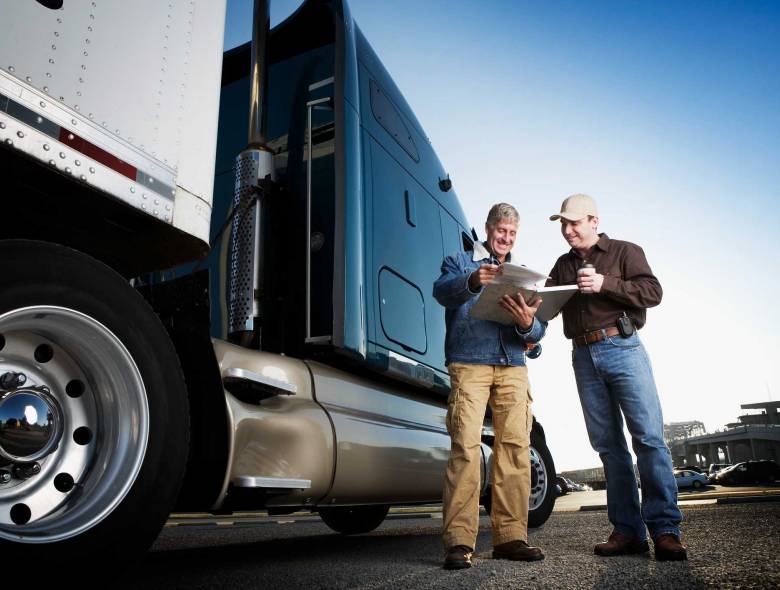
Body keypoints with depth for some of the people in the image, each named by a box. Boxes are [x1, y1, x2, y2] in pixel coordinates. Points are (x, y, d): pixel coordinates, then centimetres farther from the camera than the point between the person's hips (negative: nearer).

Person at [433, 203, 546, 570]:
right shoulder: (461, 261, 13)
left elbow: (537, 332, 11)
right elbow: (441, 291, -11)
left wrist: (527, 324, -14)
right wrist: (472, 281, -32)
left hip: (513, 368, 4)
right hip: (469, 364, -4)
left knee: (515, 448, -2)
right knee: (465, 448, -13)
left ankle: (510, 537, 6)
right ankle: (459, 541, -11)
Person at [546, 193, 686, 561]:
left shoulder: (625, 252, 9)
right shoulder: (563, 265, 21)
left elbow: (653, 292, -4)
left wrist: (605, 283, -15)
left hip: (623, 348, -4)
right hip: (584, 356, 4)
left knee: (648, 437, -10)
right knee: (608, 445, 3)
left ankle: (665, 530, -4)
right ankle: (627, 531, 8)